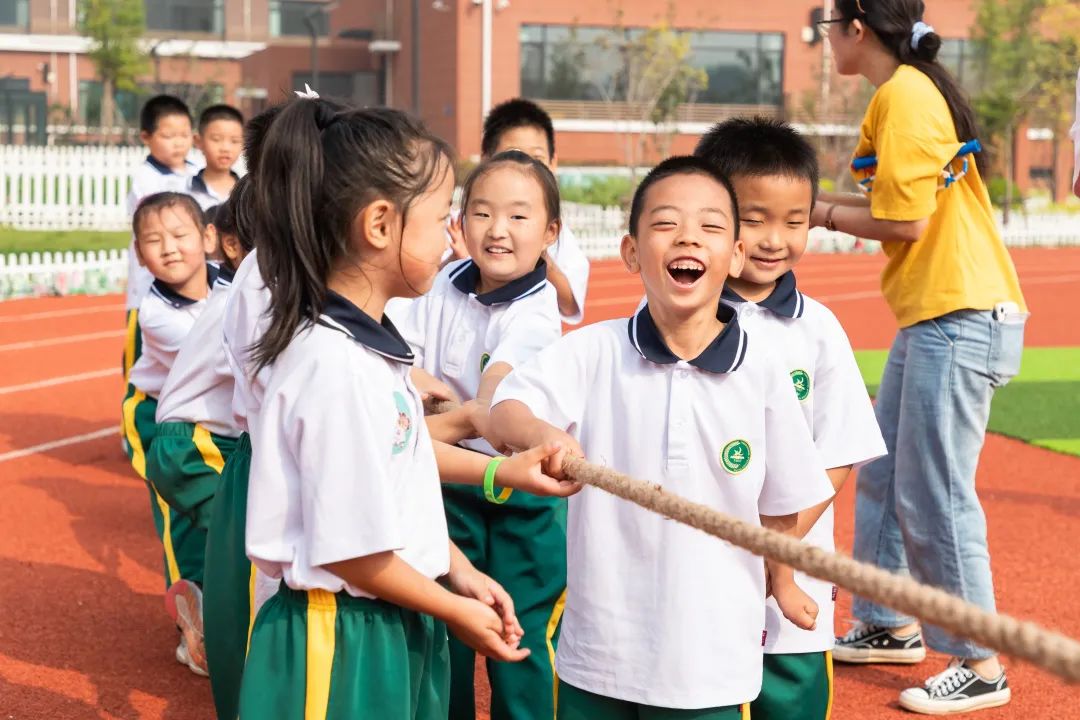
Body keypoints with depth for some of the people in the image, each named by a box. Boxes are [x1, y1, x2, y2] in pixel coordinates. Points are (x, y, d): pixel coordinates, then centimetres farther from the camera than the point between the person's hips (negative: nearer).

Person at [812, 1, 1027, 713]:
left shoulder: (905, 96, -15)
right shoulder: (908, 91, 15)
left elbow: (903, 223, -19)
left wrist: (823, 213, -4)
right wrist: (816, 200, 12)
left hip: (960, 319, -11)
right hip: (930, 316, 11)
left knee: (933, 497, -5)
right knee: (883, 478, 17)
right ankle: (890, 626, 30)